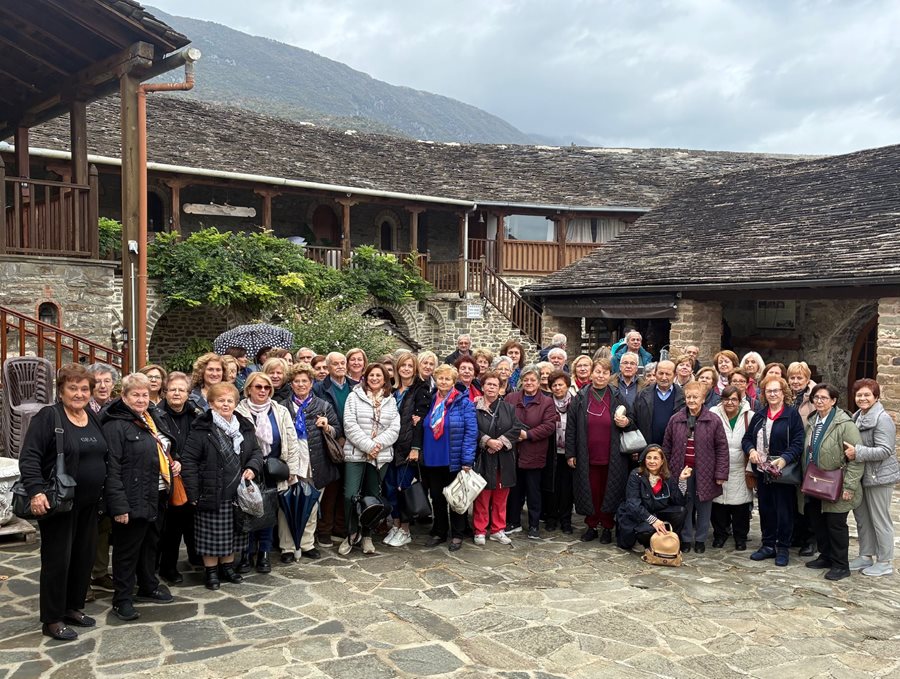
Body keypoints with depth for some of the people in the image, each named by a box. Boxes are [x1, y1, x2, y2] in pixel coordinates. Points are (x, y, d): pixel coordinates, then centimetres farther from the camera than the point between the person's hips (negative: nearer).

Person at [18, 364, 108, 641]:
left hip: (88, 503, 7)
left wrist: (104, 494, 13)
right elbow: (29, 457, -16)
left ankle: (73, 607, 29)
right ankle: (52, 620, 13)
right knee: (57, 559, 1)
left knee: (85, 556, 13)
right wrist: (35, 491, -27)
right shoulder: (48, 416, -11)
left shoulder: (93, 418, 9)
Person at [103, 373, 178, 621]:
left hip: (158, 497, 8)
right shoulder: (115, 425, -15)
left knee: (150, 543, 20)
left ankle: (149, 586, 35)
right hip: (132, 500, -8)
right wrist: (118, 505, -24)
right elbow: (111, 468, -20)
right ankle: (122, 599, 14)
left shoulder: (157, 418, 11)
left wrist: (175, 463, 7)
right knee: (127, 549, 3)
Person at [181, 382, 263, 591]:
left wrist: (252, 468, -4)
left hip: (238, 494, 5)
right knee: (211, 534, 4)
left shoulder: (245, 427, 8)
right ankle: (211, 571, 20)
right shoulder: (201, 430, -9)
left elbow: (256, 451, 17)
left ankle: (228, 566, 31)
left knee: (234, 533, 14)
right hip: (211, 494, -5)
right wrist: (193, 493, -13)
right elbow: (188, 461, -10)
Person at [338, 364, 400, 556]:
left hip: (381, 455, 3)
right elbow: (350, 425, -8)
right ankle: (352, 533, 11)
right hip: (356, 453, -2)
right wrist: (368, 445, -14)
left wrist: (378, 444, -12)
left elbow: (394, 428, 2)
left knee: (372, 495, 10)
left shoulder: (390, 400, 9)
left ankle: (366, 535, 23)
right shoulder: (354, 396, 0)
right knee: (350, 495, -8)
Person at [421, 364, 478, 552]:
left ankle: (457, 535, 18)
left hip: (454, 460, -4)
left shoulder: (463, 403, -7)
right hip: (432, 459, 5)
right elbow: (425, 430, 14)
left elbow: (471, 432, -12)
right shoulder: (431, 401, 8)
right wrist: (423, 454, 7)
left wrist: (467, 461, -17)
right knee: (436, 498, 13)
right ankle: (438, 533, 26)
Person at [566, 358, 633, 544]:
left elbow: (631, 422, 12)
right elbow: (571, 427, 2)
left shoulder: (617, 398, 3)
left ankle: (607, 527, 18)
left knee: (609, 491, 5)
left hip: (611, 457, 0)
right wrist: (570, 453, -1)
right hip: (587, 457, 0)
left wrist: (626, 423, -13)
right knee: (590, 491, 6)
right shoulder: (580, 398, 2)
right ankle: (591, 526, 20)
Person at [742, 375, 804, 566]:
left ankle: (783, 548, 13)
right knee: (765, 509, 12)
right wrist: (751, 450, -8)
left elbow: (798, 443, -11)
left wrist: (784, 459, -24)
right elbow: (747, 438, 13)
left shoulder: (792, 414, -5)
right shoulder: (759, 416, 12)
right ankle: (768, 545, 24)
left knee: (784, 510, 2)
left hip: (783, 470, -5)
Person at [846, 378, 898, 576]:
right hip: (862, 476, 9)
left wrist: (857, 452, -27)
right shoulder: (857, 417, 10)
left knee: (880, 520, 2)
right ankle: (865, 556, 30)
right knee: (862, 517, 16)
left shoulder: (882, 419, -17)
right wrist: (850, 451, 5)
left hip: (879, 477, -9)